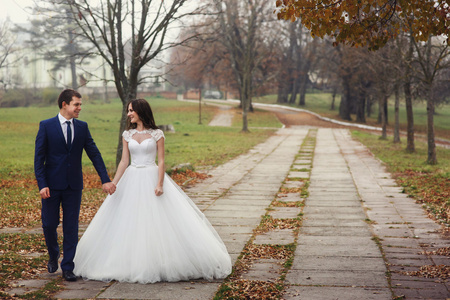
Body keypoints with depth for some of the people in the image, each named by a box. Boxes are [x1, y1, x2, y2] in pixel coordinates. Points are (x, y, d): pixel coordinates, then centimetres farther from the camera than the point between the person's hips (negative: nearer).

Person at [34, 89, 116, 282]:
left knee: (71, 226, 3)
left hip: (74, 186, 2)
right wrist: (42, 184, -14)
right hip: (52, 185, -2)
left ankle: (67, 267, 11)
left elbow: (94, 153, 6)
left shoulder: (82, 127, 5)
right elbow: (38, 158, -5)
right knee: (49, 224, 4)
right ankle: (53, 255, 33)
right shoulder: (46, 126, -4)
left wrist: (105, 179, -1)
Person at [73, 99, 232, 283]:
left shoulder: (157, 134, -2)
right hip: (131, 181, 4)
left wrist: (160, 184, -16)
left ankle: (159, 264, 4)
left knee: (156, 222, -5)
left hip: (151, 178, -4)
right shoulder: (127, 134, 8)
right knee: (129, 223, 3)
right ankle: (131, 264, 11)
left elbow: (161, 161, -5)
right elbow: (124, 161, 7)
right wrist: (113, 183, 0)